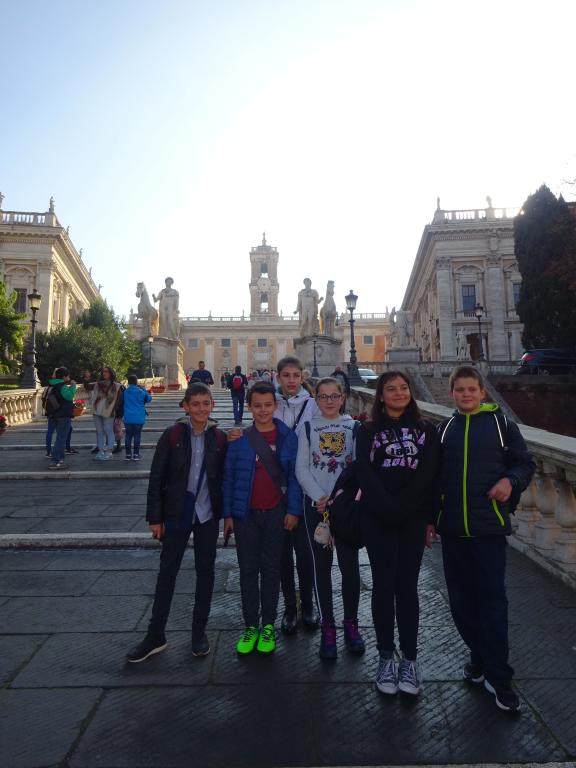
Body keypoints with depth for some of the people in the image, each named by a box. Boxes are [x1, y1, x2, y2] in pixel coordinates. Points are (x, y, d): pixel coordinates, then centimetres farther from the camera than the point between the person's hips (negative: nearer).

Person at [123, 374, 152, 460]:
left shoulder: (125, 392, -1)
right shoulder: (141, 392, -6)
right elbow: (149, 399, 8)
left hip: (128, 418, 1)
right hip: (139, 418, -1)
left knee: (128, 436, 8)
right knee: (137, 436, 4)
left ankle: (128, 454, 10)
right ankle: (136, 454, 4)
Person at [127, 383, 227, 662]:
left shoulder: (219, 438, -3)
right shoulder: (172, 435, -8)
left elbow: (224, 477, 3)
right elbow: (156, 477, -5)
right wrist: (155, 517, -5)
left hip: (208, 515, 1)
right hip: (177, 514, -1)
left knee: (205, 571, 12)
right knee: (167, 572, 9)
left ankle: (200, 631, 31)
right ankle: (156, 635, 27)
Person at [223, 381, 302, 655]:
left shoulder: (288, 437, -3)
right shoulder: (239, 437, -4)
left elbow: (293, 475, -1)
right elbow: (229, 476, 0)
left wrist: (293, 510, -6)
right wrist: (227, 514, -1)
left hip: (276, 513, 0)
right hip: (246, 514, 0)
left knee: (271, 570, 12)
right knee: (248, 570, 11)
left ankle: (268, 625, 28)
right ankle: (250, 625, 27)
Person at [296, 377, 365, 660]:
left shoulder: (354, 427, 3)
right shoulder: (308, 428, 3)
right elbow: (302, 469, -1)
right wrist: (320, 497, -12)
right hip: (315, 505, 0)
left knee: (350, 565, 4)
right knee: (321, 566, 6)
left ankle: (351, 623, 24)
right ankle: (327, 627, 19)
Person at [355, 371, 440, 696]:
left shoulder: (426, 430, 8)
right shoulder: (369, 431, 5)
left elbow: (429, 473, -2)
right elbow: (364, 473, -5)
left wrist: (403, 507, -12)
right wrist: (388, 508, -15)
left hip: (414, 519, 1)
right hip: (378, 519, 0)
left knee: (407, 586, 6)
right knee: (384, 585, 5)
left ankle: (410, 659, 20)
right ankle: (386, 657, 20)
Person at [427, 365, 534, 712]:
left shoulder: (502, 424, 1)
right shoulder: (445, 430, 10)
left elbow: (526, 463, 4)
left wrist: (511, 480, -18)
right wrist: (430, 519, 11)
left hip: (490, 527, -3)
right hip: (452, 529, 4)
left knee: (493, 600, 1)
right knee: (461, 600, 11)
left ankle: (499, 678, 16)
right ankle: (480, 655, 33)